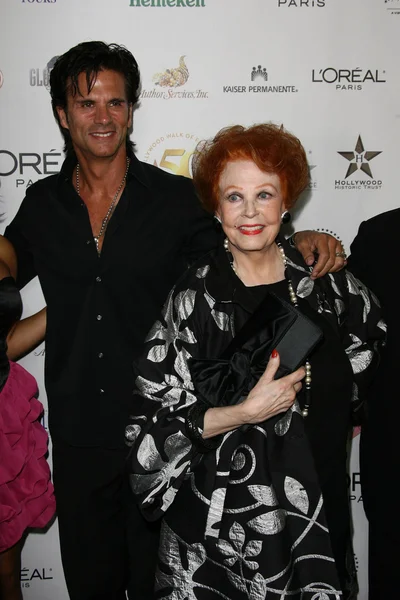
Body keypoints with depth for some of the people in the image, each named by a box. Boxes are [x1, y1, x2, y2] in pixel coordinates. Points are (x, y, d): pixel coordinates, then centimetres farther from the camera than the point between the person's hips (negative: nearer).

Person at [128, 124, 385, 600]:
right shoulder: (194, 295, -13)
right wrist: (248, 412, -22)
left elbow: (370, 346, 17)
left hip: (316, 503, 3)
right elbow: (155, 423, -14)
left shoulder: (324, 281, -4)